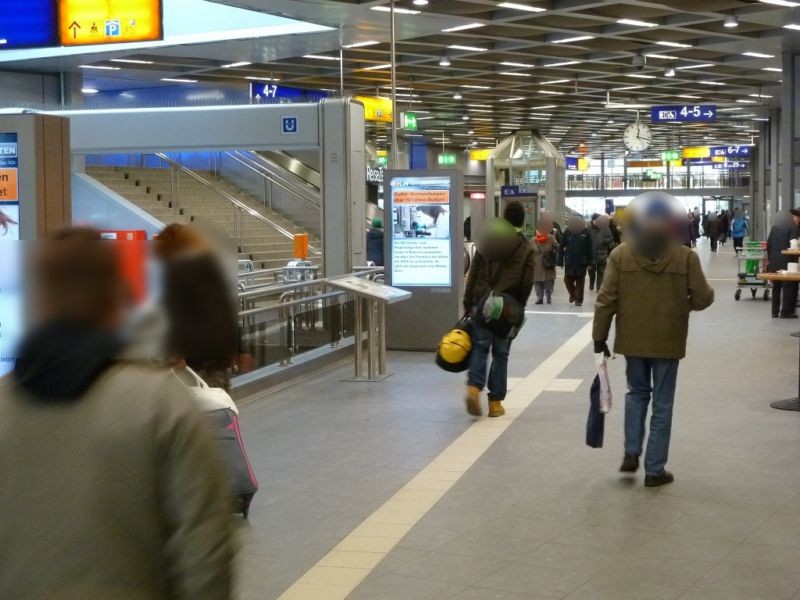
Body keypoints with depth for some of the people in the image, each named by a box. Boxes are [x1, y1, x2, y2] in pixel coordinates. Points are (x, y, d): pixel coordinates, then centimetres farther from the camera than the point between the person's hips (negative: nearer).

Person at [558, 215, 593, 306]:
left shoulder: (586, 233, -6)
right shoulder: (567, 232, -4)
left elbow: (589, 248, -3)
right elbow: (561, 247, 1)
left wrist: (589, 262, -4)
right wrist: (561, 261, -2)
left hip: (581, 262, -1)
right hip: (569, 261, 1)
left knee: (580, 281, 4)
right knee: (568, 279, 3)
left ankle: (578, 300, 14)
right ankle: (573, 294, 29)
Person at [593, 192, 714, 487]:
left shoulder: (620, 255, -5)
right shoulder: (686, 257, -9)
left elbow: (606, 300, -5)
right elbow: (702, 299, -6)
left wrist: (599, 336, 3)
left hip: (633, 339, 2)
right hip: (668, 341, -2)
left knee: (637, 393, 24)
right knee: (662, 404, 8)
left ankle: (631, 452, 13)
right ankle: (655, 470, 12)